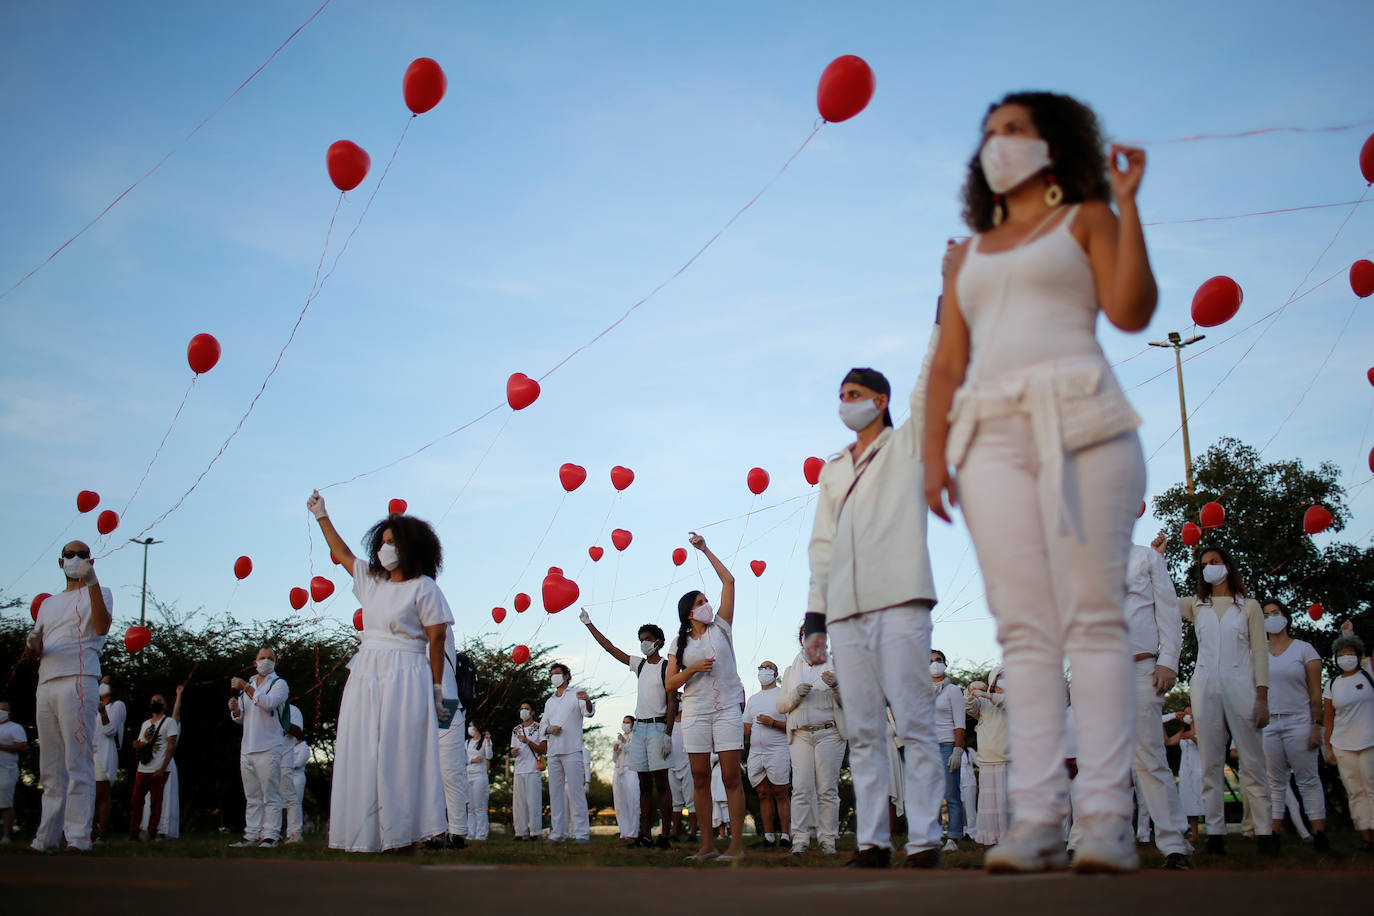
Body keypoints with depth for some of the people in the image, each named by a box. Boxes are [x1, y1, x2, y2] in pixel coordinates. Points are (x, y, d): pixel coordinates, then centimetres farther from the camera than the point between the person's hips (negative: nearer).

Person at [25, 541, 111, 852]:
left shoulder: (99, 594, 10)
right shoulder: (49, 603, 27)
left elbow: (102, 627, -12)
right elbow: (32, 650, 23)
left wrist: (92, 581, -19)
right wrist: (32, 645, -2)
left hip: (78, 682, -6)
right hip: (46, 684, 6)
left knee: (78, 762, -12)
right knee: (51, 767, 6)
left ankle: (78, 837, -15)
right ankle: (47, 836, 8)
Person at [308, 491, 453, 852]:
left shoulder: (423, 588, -6)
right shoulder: (371, 578, 14)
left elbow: (437, 639, -8)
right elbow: (341, 552, 30)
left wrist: (437, 689, -10)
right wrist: (322, 516, 33)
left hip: (404, 679, -7)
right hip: (365, 676, 7)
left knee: (399, 755, -7)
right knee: (361, 757, 3)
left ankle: (405, 831, -4)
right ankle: (368, 834, 7)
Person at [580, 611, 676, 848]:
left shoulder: (667, 667, -3)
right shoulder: (639, 664, 15)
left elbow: (672, 703, -8)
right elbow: (611, 648, 16)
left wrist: (668, 734, -16)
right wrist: (589, 624, 13)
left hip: (658, 727, -7)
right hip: (639, 728, 7)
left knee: (661, 782, -8)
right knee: (644, 784, 5)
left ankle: (664, 835, -9)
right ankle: (645, 835, 6)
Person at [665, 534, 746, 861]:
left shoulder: (720, 629, 7)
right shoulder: (680, 644, 10)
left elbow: (728, 581, 5)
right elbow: (670, 684, 6)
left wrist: (705, 550, 7)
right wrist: (692, 669, -11)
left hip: (727, 709, -2)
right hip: (695, 713, 2)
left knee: (731, 777, -7)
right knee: (700, 779, 2)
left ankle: (736, 844, -7)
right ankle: (707, 845, 8)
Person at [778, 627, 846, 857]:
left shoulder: (835, 665, 12)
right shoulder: (791, 670, 19)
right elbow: (781, 705, 14)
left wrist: (836, 686, -14)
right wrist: (796, 694, -6)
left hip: (829, 733, -2)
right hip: (801, 735, 2)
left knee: (827, 789, -5)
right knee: (801, 788, -7)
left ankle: (827, 840, -1)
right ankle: (800, 840, -6)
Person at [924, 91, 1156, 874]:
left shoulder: (1087, 219, 15)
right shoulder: (971, 252, 26)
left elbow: (1132, 310, -2)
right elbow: (948, 362, 18)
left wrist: (1127, 202, -3)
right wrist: (935, 453, 6)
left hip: (1079, 425, -4)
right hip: (992, 434, 4)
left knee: (1093, 616, -10)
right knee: (1026, 629, -4)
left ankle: (1108, 816, -12)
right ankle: (1037, 819, -8)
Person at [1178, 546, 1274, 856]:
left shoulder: (1249, 606, 9)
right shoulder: (1195, 605, 16)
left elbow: (1260, 653, 5)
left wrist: (1262, 699, -4)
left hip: (1240, 687, -2)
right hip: (1205, 688, 2)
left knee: (1252, 763, -4)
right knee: (1211, 765, 0)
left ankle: (1265, 832, -2)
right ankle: (1215, 833, 1)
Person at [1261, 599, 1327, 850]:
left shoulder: (1304, 649, 4)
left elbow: (1315, 692, -1)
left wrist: (1317, 725, -9)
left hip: (1299, 721, -3)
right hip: (1268, 724, 3)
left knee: (1308, 779, -4)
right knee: (1275, 782, 4)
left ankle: (1319, 833, -2)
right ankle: (1274, 833, 5)